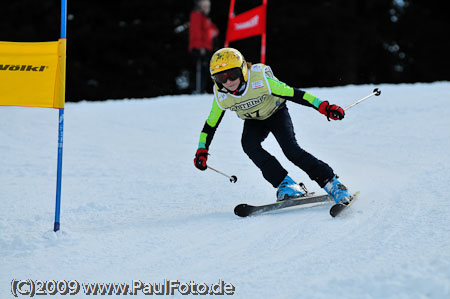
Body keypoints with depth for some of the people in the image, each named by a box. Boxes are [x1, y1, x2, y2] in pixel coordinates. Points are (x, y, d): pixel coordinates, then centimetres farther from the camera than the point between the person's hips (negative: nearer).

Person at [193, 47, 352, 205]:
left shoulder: (260, 81, -35)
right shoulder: (221, 96, -22)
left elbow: (293, 94, -35)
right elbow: (211, 124, -6)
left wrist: (324, 107, -40)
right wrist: (201, 151, -7)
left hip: (276, 113, -4)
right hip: (254, 121, 4)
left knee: (291, 149, -23)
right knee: (249, 144, -27)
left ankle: (331, 183, -12)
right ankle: (285, 184, -22)